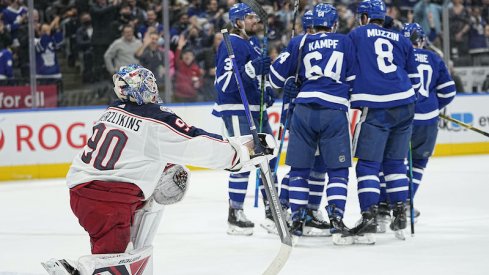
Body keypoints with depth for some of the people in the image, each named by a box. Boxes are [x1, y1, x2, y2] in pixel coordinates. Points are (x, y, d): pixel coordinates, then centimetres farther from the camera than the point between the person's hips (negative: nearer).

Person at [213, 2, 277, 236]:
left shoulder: (252, 44, 17)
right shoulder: (231, 45, -13)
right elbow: (224, 82, -23)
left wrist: (268, 91, 14)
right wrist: (251, 69, -33)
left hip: (256, 109, 10)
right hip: (237, 111, -10)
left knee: (268, 158, 12)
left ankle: (271, 210, 20)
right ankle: (235, 216, -7)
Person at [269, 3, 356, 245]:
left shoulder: (300, 43, 10)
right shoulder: (345, 42, 10)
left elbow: (277, 74, 11)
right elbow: (353, 79, 12)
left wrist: (288, 84, 31)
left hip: (304, 109, 1)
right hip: (335, 111, -1)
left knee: (299, 168, 10)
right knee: (337, 169, 3)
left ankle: (297, 220, 9)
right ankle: (336, 220, -10)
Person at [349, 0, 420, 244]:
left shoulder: (356, 35, 6)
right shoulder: (401, 40, 15)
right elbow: (413, 77, 20)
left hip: (376, 110, -4)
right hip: (405, 105, 4)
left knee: (368, 164, -2)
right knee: (395, 162, 16)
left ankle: (369, 218, -14)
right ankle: (400, 217, 15)